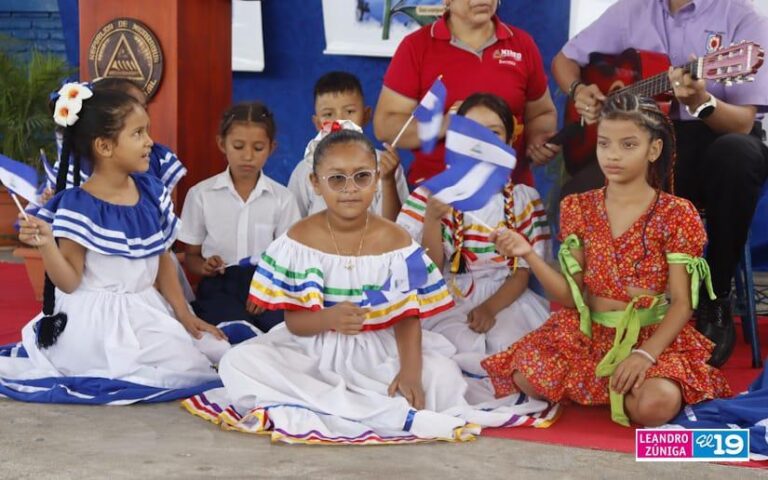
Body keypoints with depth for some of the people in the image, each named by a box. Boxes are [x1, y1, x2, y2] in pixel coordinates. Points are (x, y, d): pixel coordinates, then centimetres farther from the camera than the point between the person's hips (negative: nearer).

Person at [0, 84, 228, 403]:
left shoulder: (152, 192, 3)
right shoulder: (78, 207, -17)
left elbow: (162, 261, 11)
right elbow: (69, 282, -14)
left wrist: (184, 315, 9)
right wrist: (46, 244, -31)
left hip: (146, 312, 8)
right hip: (99, 322, -8)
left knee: (218, 351, 3)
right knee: (189, 370, -17)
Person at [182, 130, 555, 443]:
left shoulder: (395, 242, -3)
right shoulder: (300, 240, -3)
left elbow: (408, 317, -6)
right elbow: (293, 321, -6)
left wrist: (411, 370, -26)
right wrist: (328, 319, -30)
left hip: (378, 352, -1)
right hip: (313, 351, 1)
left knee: (443, 377, -27)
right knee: (238, 363, -28)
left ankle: (311, 406, -20)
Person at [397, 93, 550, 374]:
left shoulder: (524, 200, 5)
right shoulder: (433, 193, 1)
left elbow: (522, 272, 3)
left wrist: (491, 307, -17)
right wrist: (432, 218, -22)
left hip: (504, 299, 2)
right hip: (446, 303, -1)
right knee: (466, 346, -32)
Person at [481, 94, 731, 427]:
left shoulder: (676, 214, -6)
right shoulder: (579, 208, 4)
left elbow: (682, 304, -9)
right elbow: (571, 296, 0)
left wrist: (645, 353, -24)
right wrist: (529, 254, -16)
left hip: (655, 337, -3)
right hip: (589, 332, 3)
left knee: (655, 406, -34)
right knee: (527, 376, -25)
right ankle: (617, 385, 4)